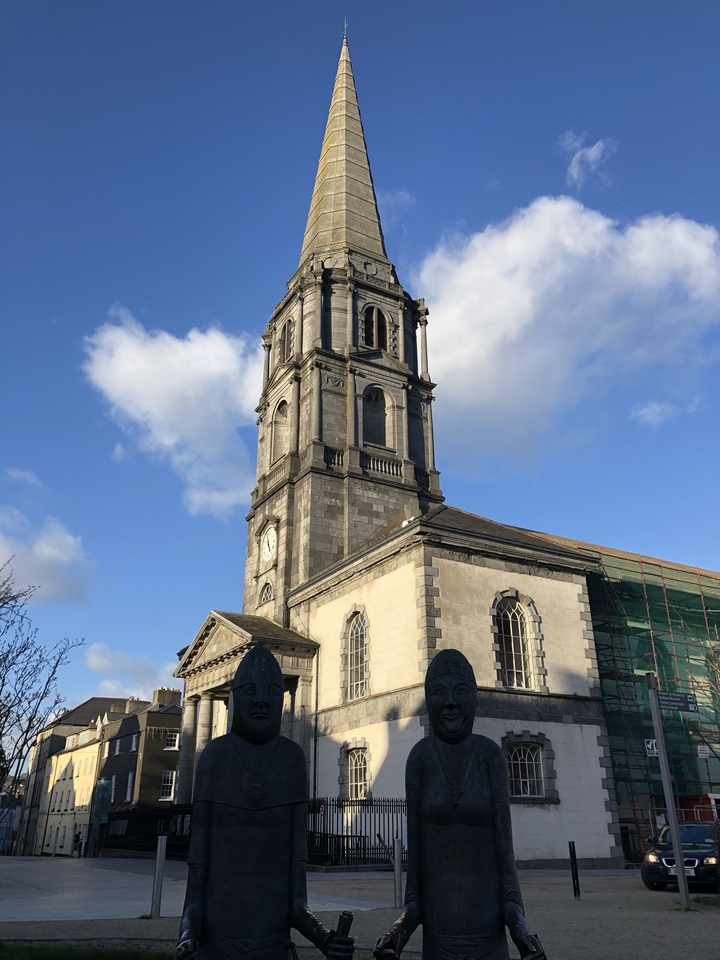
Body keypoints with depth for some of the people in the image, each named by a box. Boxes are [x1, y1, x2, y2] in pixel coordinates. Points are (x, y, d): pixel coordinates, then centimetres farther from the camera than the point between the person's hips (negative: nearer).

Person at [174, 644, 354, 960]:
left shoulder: (292, 757, -1)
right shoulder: (214, 755, -5)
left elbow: (297, 839, -2)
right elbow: (199, 841, -5)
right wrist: (188, 933, -15)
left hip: (272, 933, 1)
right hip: (217, 931, -1)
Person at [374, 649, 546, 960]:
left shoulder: (490, 754, -5)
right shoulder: (420, 756, -4)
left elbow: (504, 837, -4)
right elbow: (414, 840, 0)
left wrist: (517, 918, -13)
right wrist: (407, 916, -6)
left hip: (487, 925, 0)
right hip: (438, 929, 1)